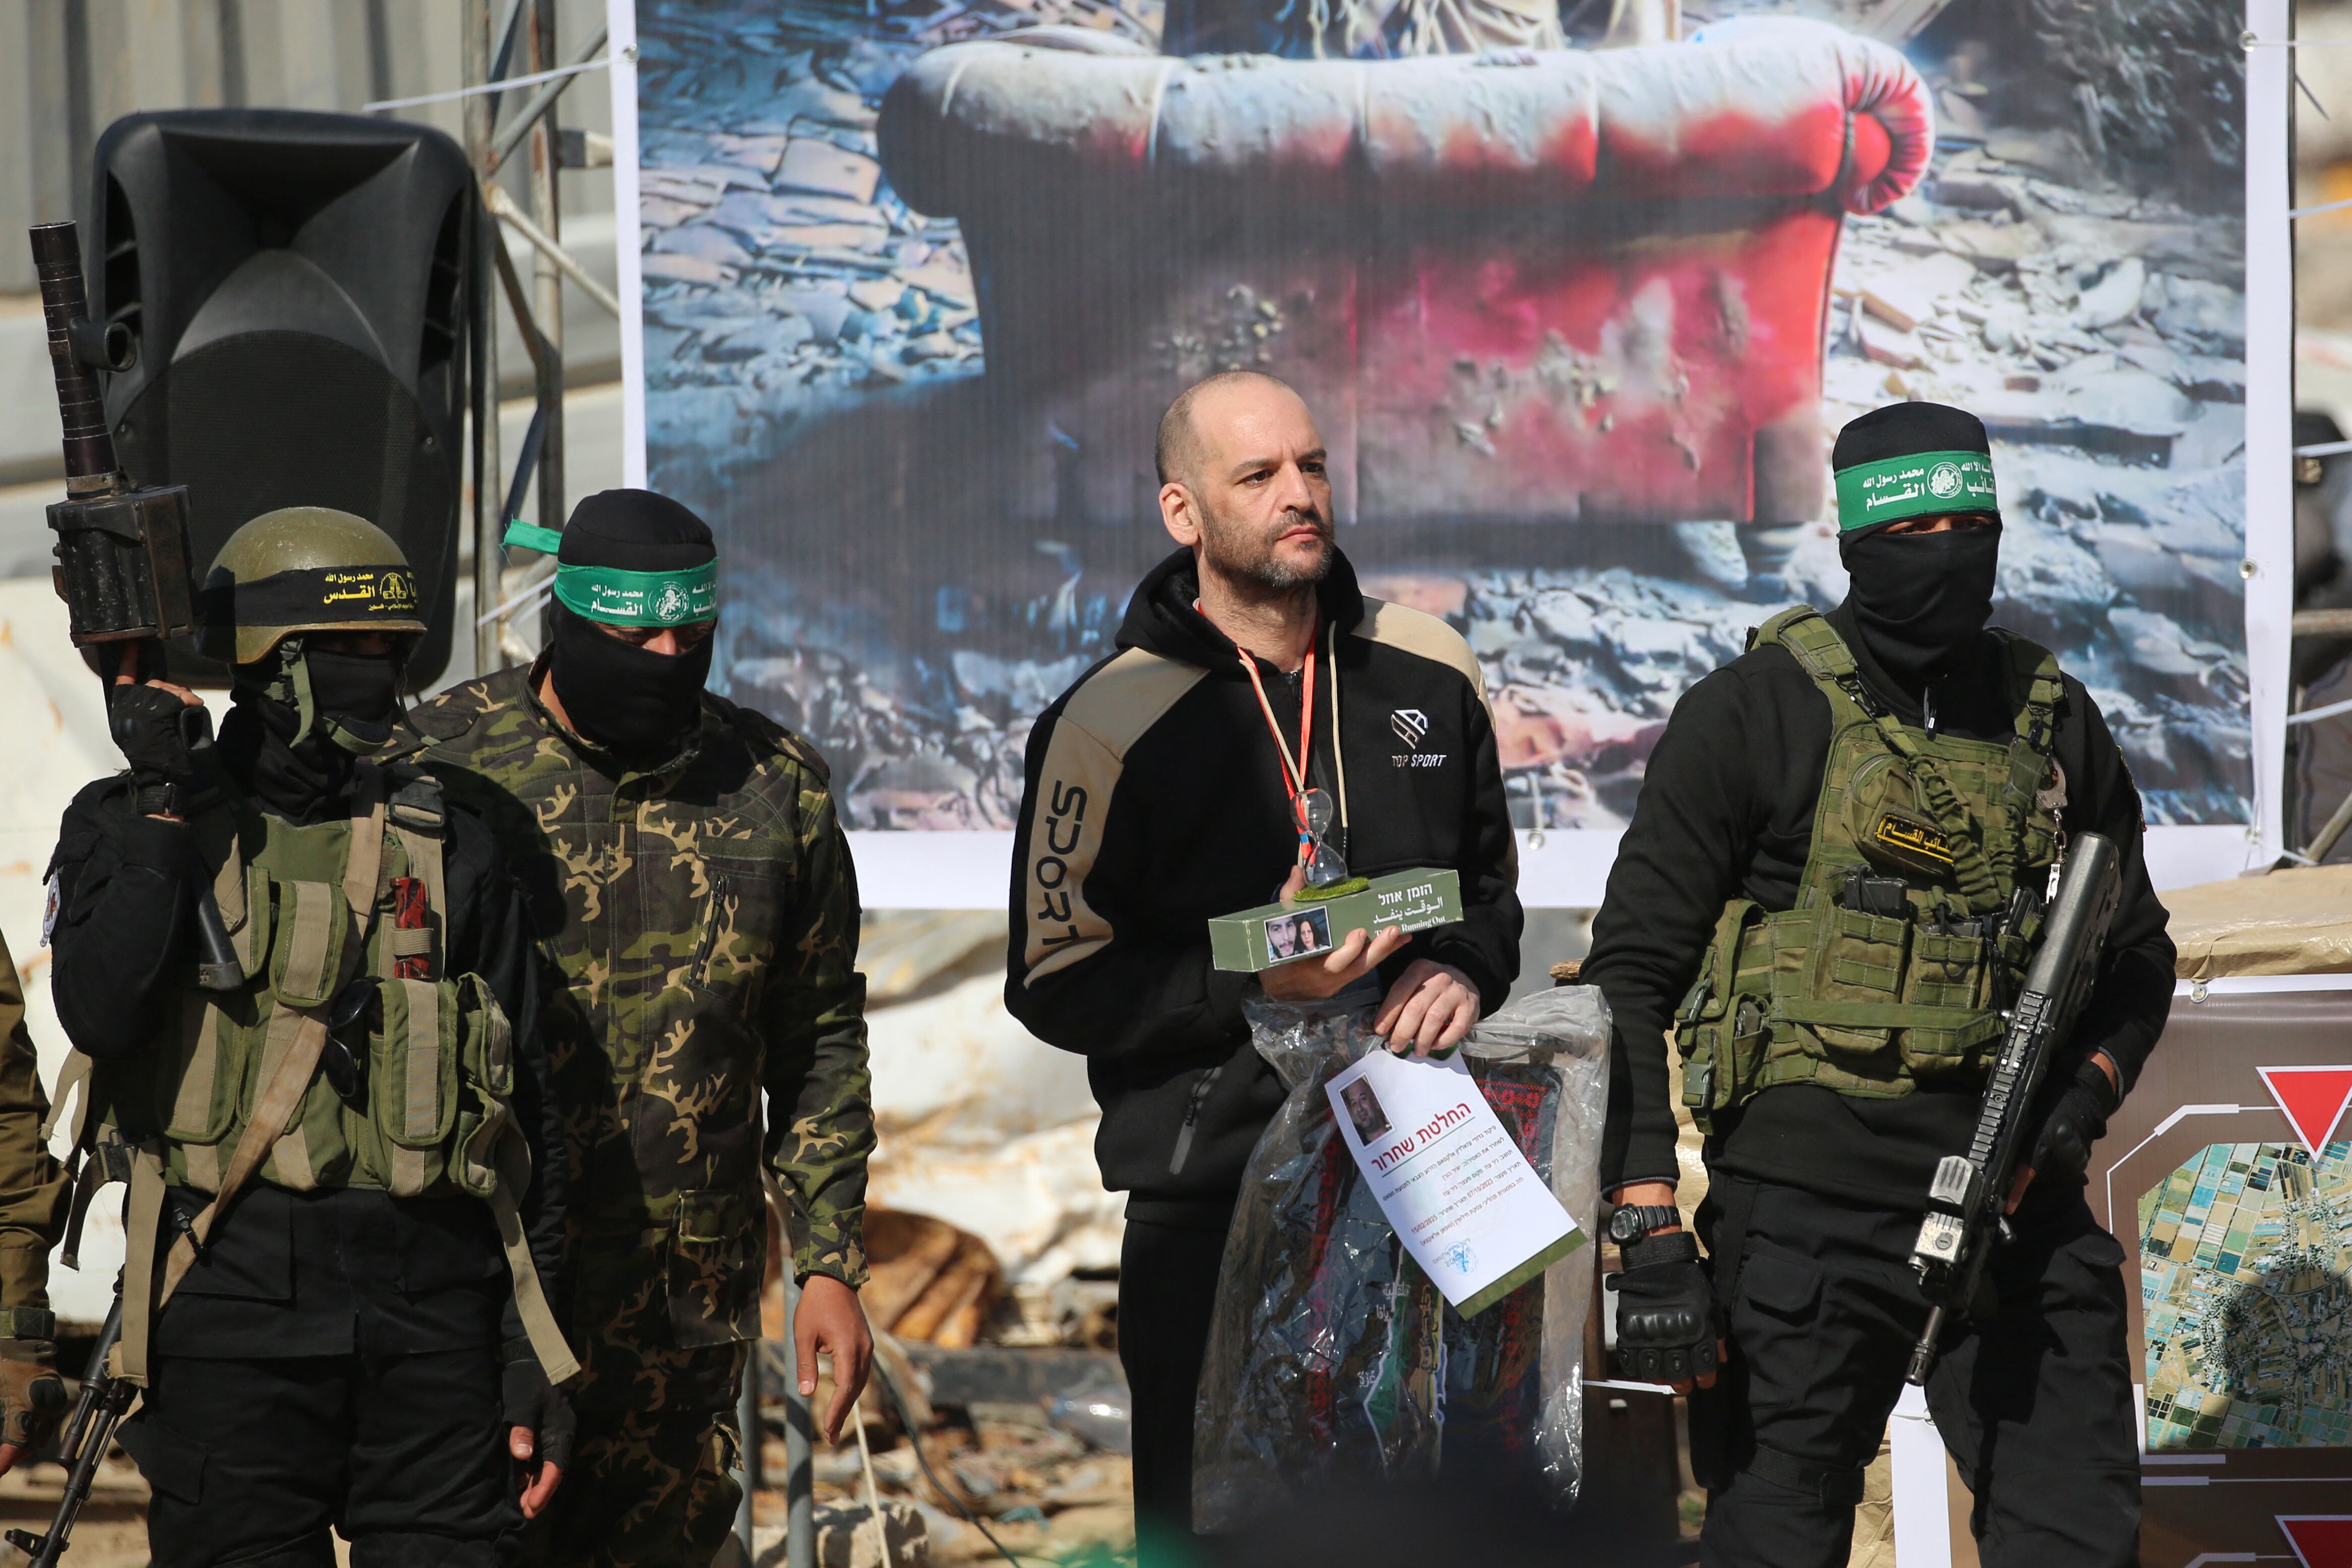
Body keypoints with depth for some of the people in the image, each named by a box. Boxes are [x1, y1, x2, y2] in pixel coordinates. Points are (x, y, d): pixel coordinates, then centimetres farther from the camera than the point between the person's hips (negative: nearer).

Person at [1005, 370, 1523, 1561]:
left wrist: (1464, 969, -1)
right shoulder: (1111, 725, -7)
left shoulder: (1426, 669, 8)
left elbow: (1491, 876, 21)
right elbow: (1057, 984, -7)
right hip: (1209, 1184, -4)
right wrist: (1254, 982, -20)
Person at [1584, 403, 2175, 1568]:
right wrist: (1648, 1232, -13)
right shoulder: (1757, 713, -4)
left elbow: (2137, 956, 21)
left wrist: (2089, 1089, -2)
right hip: (1808, 1203, -4)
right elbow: (1634, 971, -6)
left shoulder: (2054, 721, 10)